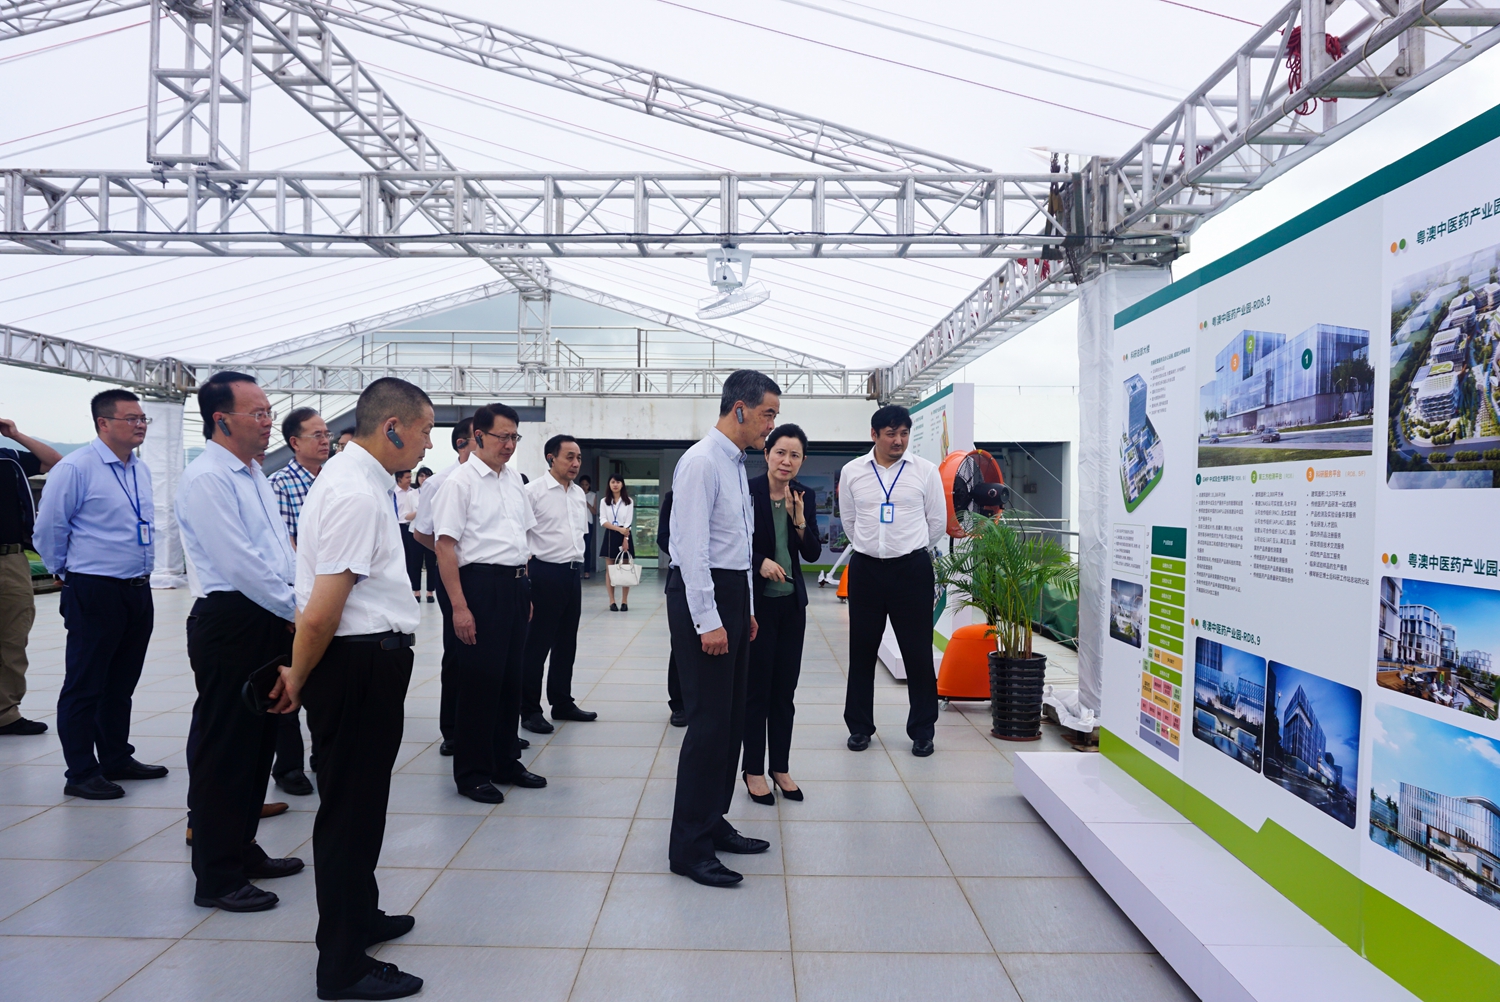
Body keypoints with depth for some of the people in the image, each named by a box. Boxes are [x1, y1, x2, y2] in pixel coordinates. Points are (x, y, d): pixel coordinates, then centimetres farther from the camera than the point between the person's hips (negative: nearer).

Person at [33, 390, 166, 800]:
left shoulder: (141, 470, 10)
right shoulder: (75, 468, -11)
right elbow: (48, 531, -7)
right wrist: (69, 573, 3)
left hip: (138, 591, 7)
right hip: (94, 593, -7)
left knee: (121, 684, 17)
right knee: (85, 686, 3)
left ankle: (116, 759, 29)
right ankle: (81, 774, 13)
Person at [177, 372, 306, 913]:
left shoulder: (255, 475, 15)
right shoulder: (207, 478, -14)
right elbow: (239, 563, -21)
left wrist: (298, 608, 5)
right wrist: (295, 609, -14)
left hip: (272, 622, 9)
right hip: (232, 622, -9)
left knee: (259, 741, 18)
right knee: (224, 749, 2)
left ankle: (242, 848, 34)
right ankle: (217, 877, 15)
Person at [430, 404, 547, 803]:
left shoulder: (514, 478, 12)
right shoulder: (460, 482, -10)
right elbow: (445, 546, -14)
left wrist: (526, 590, 17)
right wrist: (459, 606, -19)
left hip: (516, 586, 7)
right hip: (481, 585, -7)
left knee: (511, 678, 15)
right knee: (479, 681, 2)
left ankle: (505, 762, 30)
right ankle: (472, 772, 17)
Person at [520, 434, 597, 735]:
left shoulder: (579, 493, 12)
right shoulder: (534, 491, -10)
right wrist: (526, 573, -14)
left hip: (573, 573, 7)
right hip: (545, 572, -7)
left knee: (566, 643, 15)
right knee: (536, 645, 1)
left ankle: (562, 703, 28)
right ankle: (530, 711, 13)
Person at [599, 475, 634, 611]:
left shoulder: (628, 501, 2)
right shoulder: (604, 501, 5)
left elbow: (628, 522, -5)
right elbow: (603, 521, -4)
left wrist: (625, 539, -15)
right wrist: (619, 529, -17)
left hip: (625, 535, -1)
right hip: (610, 536, 1)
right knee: (610, 569, 2)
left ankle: (624, 601, 6)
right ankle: (612, 601, 6)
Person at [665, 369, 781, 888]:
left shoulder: (735, 464, 17)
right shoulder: (702, 461, -14)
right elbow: (692, 547, -20)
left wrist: (746, 609, 19)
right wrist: (708, 621, -22)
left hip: (732, 594, 10)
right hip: (701, 595, -10)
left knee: (731, 718, 14)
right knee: (710, 720, -7)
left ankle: (712, 824, 27)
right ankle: (688, 847, 4)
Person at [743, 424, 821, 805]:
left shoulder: (805, 497, 3)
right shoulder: (747, 491, -10)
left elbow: (813, 553, 2)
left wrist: (800, 520, -13)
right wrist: (760, 562, -23)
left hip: (792, 602, 5)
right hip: (757, 601, -4)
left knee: (785, 688, 11)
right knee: (757, 688, 3)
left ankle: (780, 767, 24)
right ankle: (753, 770, 17)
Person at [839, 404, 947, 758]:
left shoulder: (925, 471, -2)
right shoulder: (852, 471, 2)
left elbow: (938, 522, 7)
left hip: (912, 569, -1)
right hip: (865, 569, 2)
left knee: (918, 652, 4)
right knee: (861, 650, 9)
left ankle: (922, 730, 18)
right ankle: (859, 726, 23)